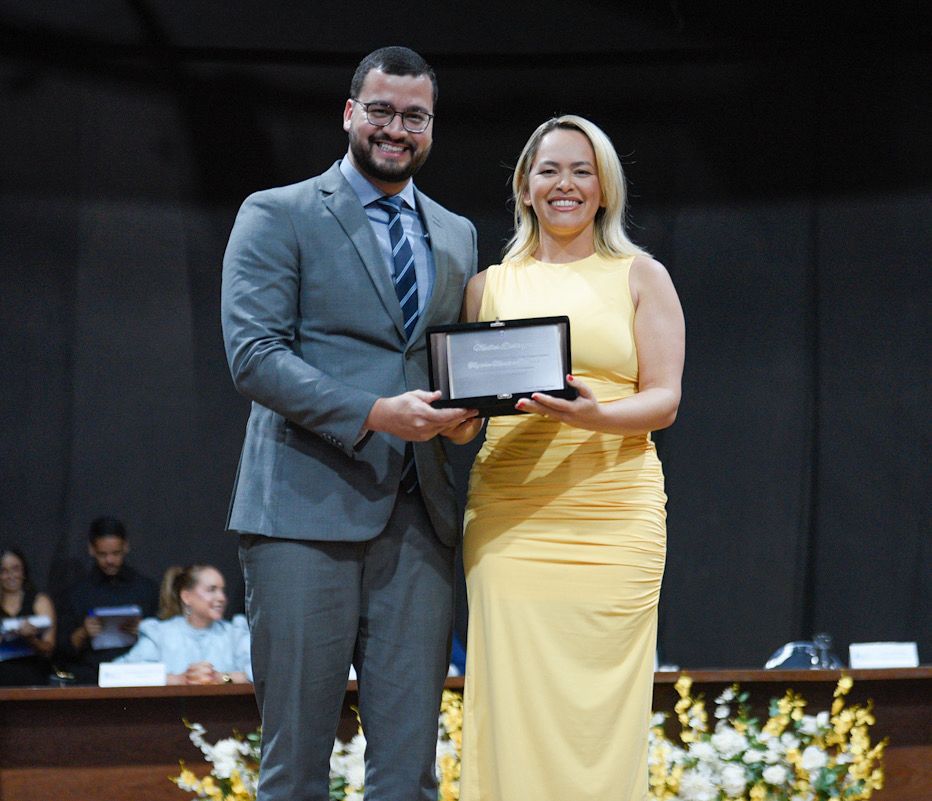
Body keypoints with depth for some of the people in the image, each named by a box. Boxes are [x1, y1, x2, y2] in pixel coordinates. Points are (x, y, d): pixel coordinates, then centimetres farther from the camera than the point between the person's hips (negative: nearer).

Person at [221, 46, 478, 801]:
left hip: (416, 518, 5)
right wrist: (373, 413, -20)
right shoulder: (277, 216, 2)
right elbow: (253, 355, -8)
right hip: (308, 512, -5)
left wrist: (463, 412, 0)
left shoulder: (457, 235, 19)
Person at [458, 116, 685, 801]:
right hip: (509, 514, 2)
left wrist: (593, 415, -18)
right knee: (513, 705, -6)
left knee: (602, 708, -6)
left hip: (613, 513, -1)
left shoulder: (640, 277, 10)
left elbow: (664, 401, 2)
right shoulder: (491, 285, 15)